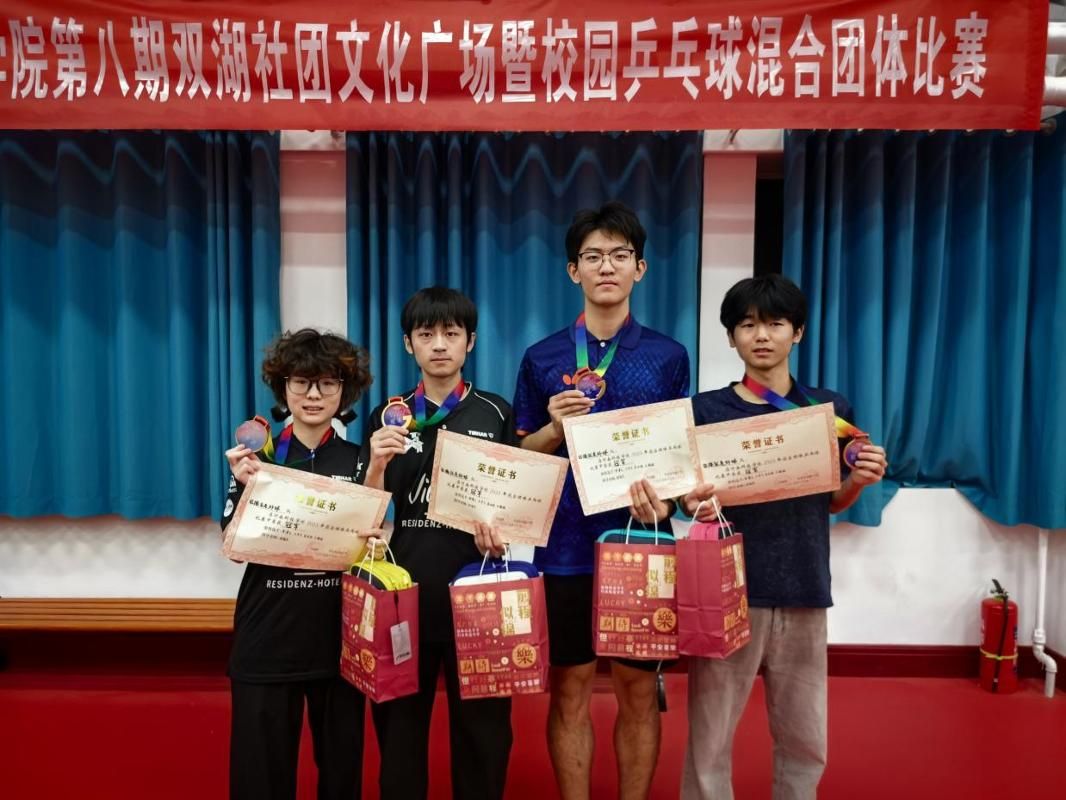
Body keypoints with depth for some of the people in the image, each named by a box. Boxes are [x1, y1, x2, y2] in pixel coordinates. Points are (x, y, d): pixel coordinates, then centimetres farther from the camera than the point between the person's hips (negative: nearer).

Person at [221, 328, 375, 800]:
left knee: (341, 762, 12)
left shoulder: (361, 461, 1)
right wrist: (245, 488, -19)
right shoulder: (257, 458, 0)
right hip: (266, 638, 0)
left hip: (340, 637, 1)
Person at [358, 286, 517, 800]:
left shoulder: (497, 414, 3)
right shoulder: (389, 416, 5)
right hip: (406, 588, 1)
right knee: (399, 720, 10)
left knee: (482, 721, 8)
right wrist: (377, 464, -16)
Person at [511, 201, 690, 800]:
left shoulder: (668, 356, 3)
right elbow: (521, 458, 6)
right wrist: (556, 427, -14)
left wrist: (665, 501, -12)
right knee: (570, 691, 9)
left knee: (639, 691, 10)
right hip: (566, 547, 0)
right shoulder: (542, 359, 3)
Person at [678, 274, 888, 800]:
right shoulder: (705, 410, -1)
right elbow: (688, 499, 2)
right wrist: (695, 503, -20)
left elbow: (831, 502, 12)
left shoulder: (830, 409, 7)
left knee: (805, 743, 13)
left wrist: (859, 480, -8)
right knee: (709, 742, 4)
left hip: (803, 592, 3)